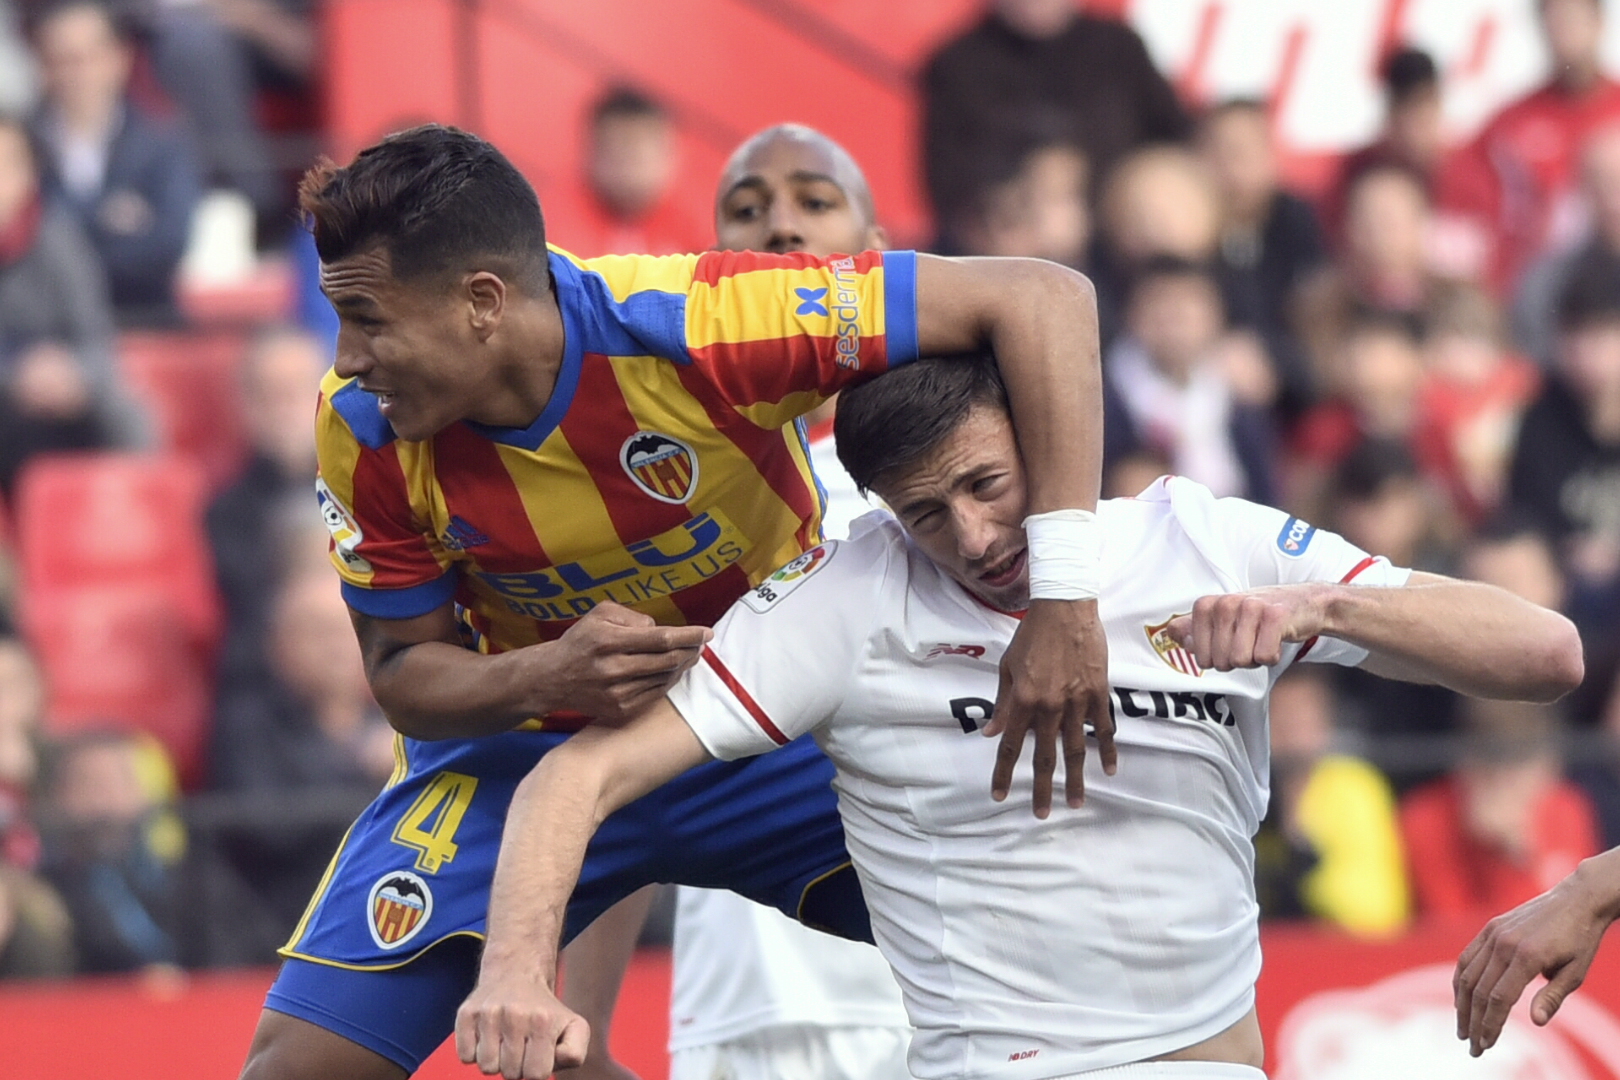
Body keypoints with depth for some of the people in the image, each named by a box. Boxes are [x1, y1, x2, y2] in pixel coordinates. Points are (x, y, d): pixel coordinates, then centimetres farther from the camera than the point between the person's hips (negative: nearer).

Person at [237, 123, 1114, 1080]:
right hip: (521, 740, 1)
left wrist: (1064, 594, -41)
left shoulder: (689, 326, -33)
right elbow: (402, 673, -9)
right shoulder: (364, 434, -21)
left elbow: (1039, 300, -34)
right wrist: (546, 677, -33)